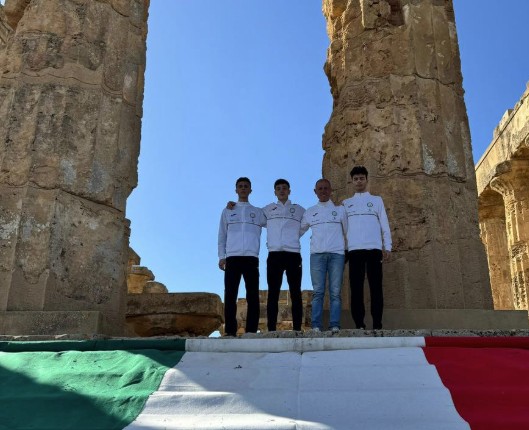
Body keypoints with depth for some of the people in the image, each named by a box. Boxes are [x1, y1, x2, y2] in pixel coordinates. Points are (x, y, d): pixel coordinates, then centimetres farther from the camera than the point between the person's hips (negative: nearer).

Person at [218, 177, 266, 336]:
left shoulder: (258, 212, 17)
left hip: (251, 258, 0)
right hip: (232, 258, 0)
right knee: (230, 295, -3)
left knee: (252, 296, -3)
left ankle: (251, 330, 0)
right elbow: (222, 236, 13)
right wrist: (221, 257, 4)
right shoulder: (228, 211, 17)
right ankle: (230, 331, -1)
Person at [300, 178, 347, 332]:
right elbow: (298, 231, 20)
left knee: (335, 292, -5)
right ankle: (316, 326, -6)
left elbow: (348, 231, 15)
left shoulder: (340, 209, 15)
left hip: (337, 254, 0)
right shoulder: (310, 212, 16)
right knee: (318, 292, -5)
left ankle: (335, 326, -5)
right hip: (317, 254, 1)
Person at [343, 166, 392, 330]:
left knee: (375, 287, -3)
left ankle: (377, 325, -2)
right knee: (356, 288, -2)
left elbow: (384, 224, 11)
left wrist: (387, 246, 0)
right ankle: (359, 324, 0)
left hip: (374, 248, -1)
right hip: (354, 249, 1)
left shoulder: (376, 200, 16)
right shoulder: (346, 203, 18)